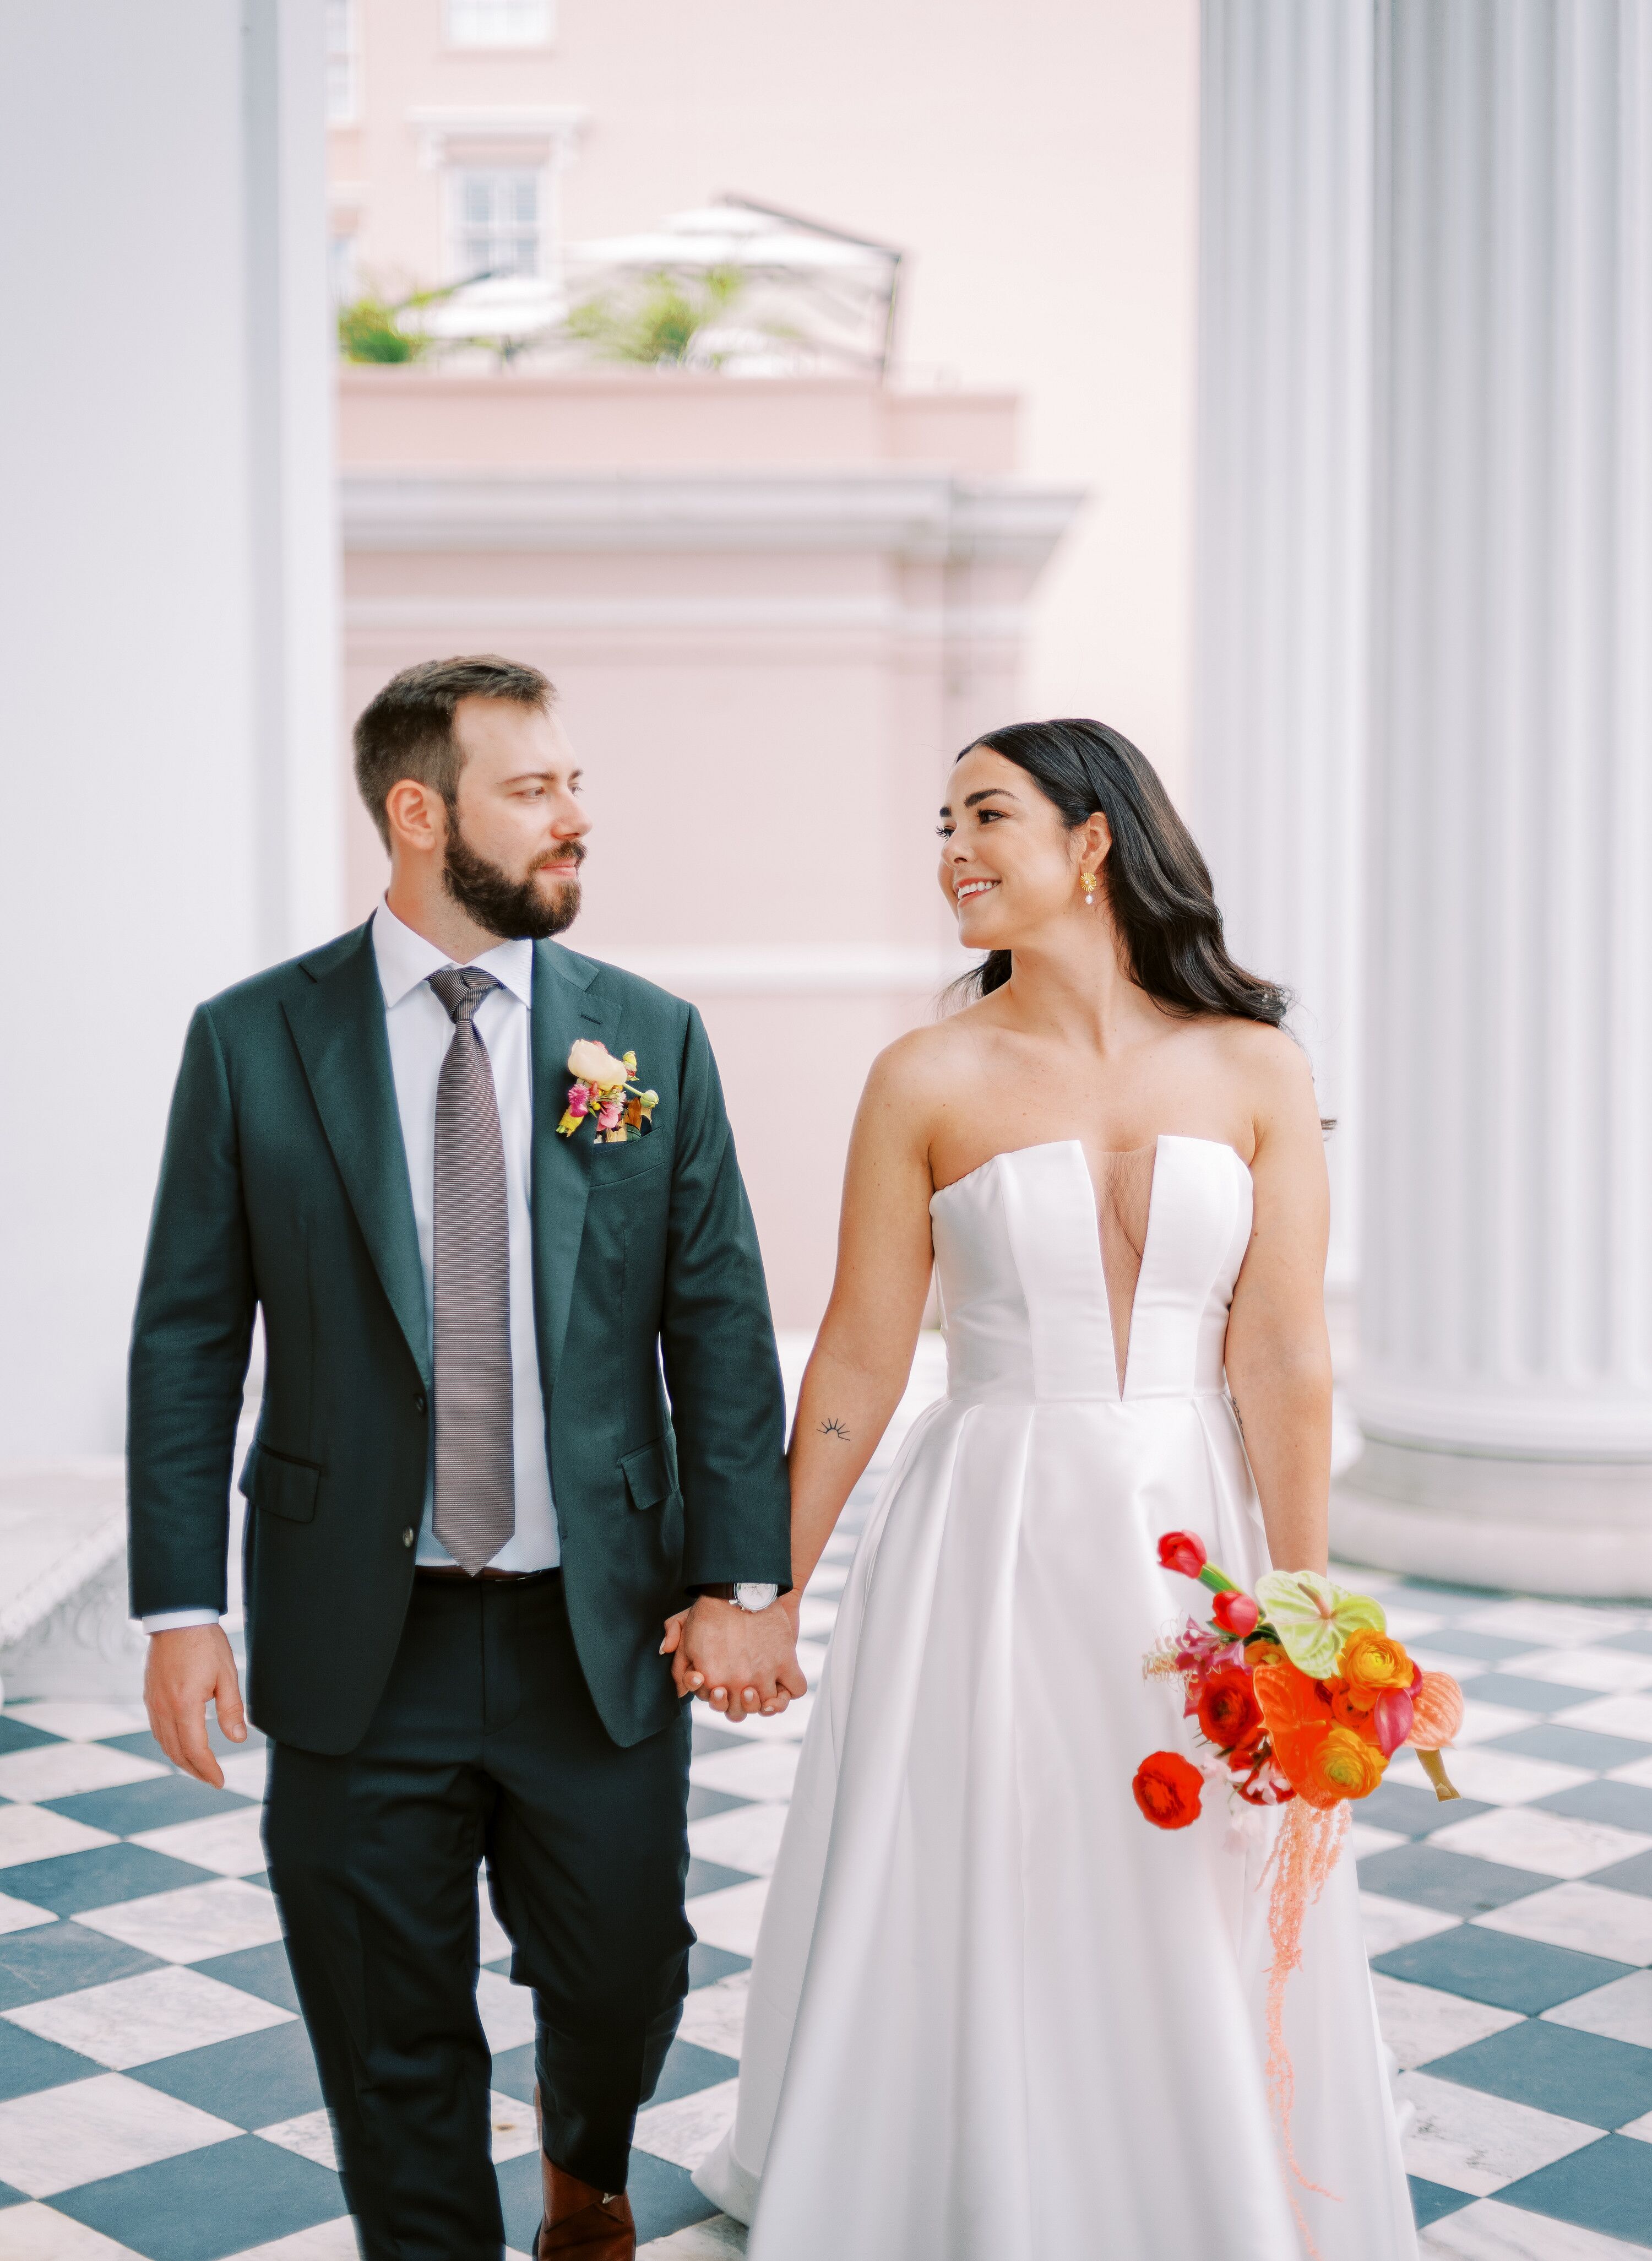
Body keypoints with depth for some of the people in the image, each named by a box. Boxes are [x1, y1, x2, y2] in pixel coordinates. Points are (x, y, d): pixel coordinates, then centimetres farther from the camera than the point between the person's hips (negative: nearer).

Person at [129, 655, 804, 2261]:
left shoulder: (652, 1038, 2)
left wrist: (740, 1583, -7)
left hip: (604, 1637, 1)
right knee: (389, 2039, 9)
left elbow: (721, 1329, 0)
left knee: (624, 1979, 14)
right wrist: (179, 1606, -7)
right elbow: (187, 1343, -1)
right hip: (358, 1644, -1)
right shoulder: (252, 1041, -2)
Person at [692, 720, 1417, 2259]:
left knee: (1204, 1958, 11)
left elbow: (1282, 1364, -3)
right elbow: (856, 1365, 1)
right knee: (978, 1945, 8)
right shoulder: (930, 1080, -3)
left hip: (1192, 1545, 1)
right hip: (987, 1548, -1)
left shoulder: (1254, 1071, -1)